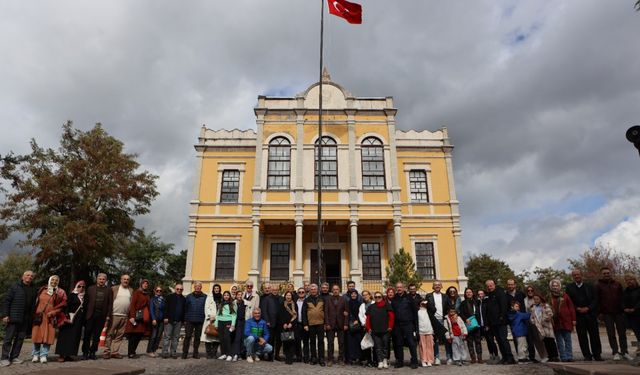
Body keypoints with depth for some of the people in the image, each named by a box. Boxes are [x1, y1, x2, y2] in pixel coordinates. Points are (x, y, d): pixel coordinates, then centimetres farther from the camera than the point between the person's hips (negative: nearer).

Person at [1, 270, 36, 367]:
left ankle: (14, 357, 15)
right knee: (8, 338, -1)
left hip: (25, 319, 5)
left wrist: (32, 317, 7)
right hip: (13, 318, -4)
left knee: (20, 338, 7)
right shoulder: (14, 287, -1)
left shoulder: (33, 290, 12)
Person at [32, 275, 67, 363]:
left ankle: (43, 355, 1)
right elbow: (36, 302, 13)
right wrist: (35, 313, 4)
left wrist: (52, 312, -9)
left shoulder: (60, 293, 3)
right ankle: (35, 355, 14)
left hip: (50, 318, -2)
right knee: (37, 335, 2)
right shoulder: (42, 290, 9)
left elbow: (62, 305, 0)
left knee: (47, 336, -5)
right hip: (39, 316, 2)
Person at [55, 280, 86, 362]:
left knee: (75, 337, 5)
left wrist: (83, 321, 10)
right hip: (70, 319, -5)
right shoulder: (72, 295, -2)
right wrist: (67, 317, -17)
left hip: (79, 320, 5)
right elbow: (67, 306, -8)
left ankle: (67, 354, 11)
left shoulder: (84, 297, 13)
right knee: (66, 336, -4)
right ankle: (61, 355, 0)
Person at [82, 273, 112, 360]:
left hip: (101, 316, 0)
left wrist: (108, 315, -5)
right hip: (90, 314, 0)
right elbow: (86, 302, 3)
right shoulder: (90, 289, 8)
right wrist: (85, 313, -6)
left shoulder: (108, 290, 8)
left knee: (96, 335, 6)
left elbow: (110, 304, 3)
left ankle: (92, 352, 14)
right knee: (87, 334, 2)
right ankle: (85, 352, 11)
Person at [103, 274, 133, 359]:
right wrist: (108, 315, -7)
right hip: (114, 315, -3)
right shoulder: (114, 288, 6)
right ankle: (107, 352, 7)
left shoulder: (131, 290, 14)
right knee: (110, 334, 0)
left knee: (119, 335, 6)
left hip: (125, 317, 3)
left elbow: (132, 303, 8)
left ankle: (115, 352, 12)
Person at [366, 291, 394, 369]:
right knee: (378, 346, 0)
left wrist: (390, 326, -7)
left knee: (385, 345, 3)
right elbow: (368, 318, 11)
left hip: (385, 330, -2)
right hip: (375, 331, 2)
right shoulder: (370, 307, 12)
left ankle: (385, 360, 17)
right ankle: (380, 362, 1)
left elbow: (391, 316, -2)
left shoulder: (386, 305, 2)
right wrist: (368, 328, 2)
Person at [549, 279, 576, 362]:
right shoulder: (549, 298, 3)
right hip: (556, 322, 1)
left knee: (568, 340, 4)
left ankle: (569, 356, 9)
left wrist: (573, 319, -1)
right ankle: (563, 357, 10)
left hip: (566, 321, -1)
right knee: (559, 341, 5)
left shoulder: (565, 296, 2)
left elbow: (571, 307, 3)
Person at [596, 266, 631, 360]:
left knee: (622, 333, 6)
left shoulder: (617, 284, 10)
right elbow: (597, 300, -1)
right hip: (607, 314, -2)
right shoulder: (598, 285, 2)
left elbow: (622, 297, 12)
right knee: (611, 334, 0)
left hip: (619, 312, 3)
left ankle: (624, 352, 14)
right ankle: (616, 353, 5)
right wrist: (600, 313, -6)